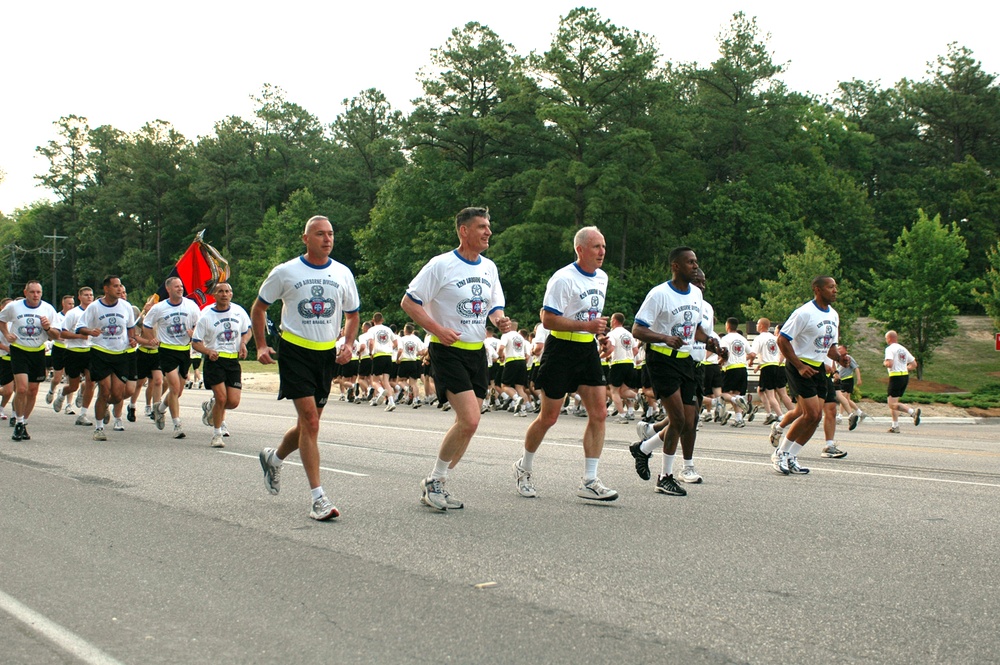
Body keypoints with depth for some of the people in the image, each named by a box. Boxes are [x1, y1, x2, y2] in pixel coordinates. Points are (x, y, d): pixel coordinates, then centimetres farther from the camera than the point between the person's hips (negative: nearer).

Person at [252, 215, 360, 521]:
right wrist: (261, 345, -1)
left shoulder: (342, 274, 6)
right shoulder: (285, 272, -3)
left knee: (308, 422, 11)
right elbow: (258, 308, 8)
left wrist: (348, 344, 2)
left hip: (327, 354, 5)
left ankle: (273, 458, 42)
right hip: (294, 350, -4)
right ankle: (318, 497, -11)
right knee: (310, 420, -14)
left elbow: (352, 313, 19)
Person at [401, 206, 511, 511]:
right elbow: (409, 302, -9)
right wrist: (438, 330, -18)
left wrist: (499, 320, -3)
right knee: (470, 421, -17)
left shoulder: (489, 267, 10)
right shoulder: (441, 265, -10)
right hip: (448, 351, -7)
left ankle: (435, 486, 20)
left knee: (466, 423, 7)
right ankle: (434, 481, 0)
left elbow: (494, 306, 21)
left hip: (477, 352, 7)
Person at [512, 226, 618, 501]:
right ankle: (524, 468, 25)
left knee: (599, 414, -4)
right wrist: (586, 326, -24)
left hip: (588, 350, 7)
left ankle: (589, 482, 1)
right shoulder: (563, 279, -16)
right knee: (548, 417, 2)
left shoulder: (602, 277, 11)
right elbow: (548, 319, -19)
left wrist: (602, 337, 9)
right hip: (561, 350, -7)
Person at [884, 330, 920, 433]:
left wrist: (884, 363, -1)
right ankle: (895, 426, 13)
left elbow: (889, 364, -22)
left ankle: (913, 412, -27)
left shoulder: (890, 348, -8)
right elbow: (914, 364, 15)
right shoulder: (903, 349, 15)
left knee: (892, 404, -9)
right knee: (893, 402, 16)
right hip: (905, 376, 8)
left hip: (896, 377, -8)